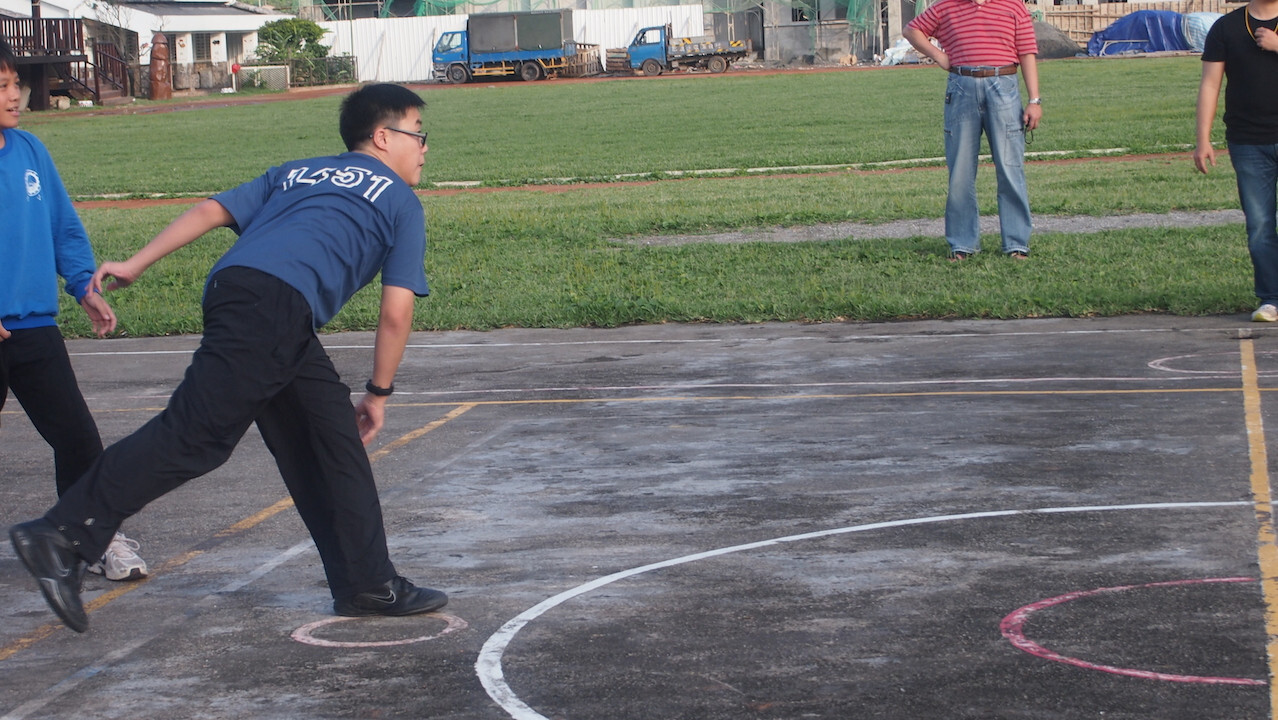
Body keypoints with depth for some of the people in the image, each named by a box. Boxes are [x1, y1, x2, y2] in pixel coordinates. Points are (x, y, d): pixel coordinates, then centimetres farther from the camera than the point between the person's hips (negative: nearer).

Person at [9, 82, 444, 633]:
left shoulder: (296, 173, 35)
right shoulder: (401, 201, 19)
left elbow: (212, 210, 21)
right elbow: (396, 311, 10)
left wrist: (135, 265, 17)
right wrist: (379, 392, 20)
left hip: (232, 287, 7)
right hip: (279, 303, -7)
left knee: (334, 441, 14)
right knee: (193, 433, -13)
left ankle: (368, 584, 16)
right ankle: (61, 536, -21)